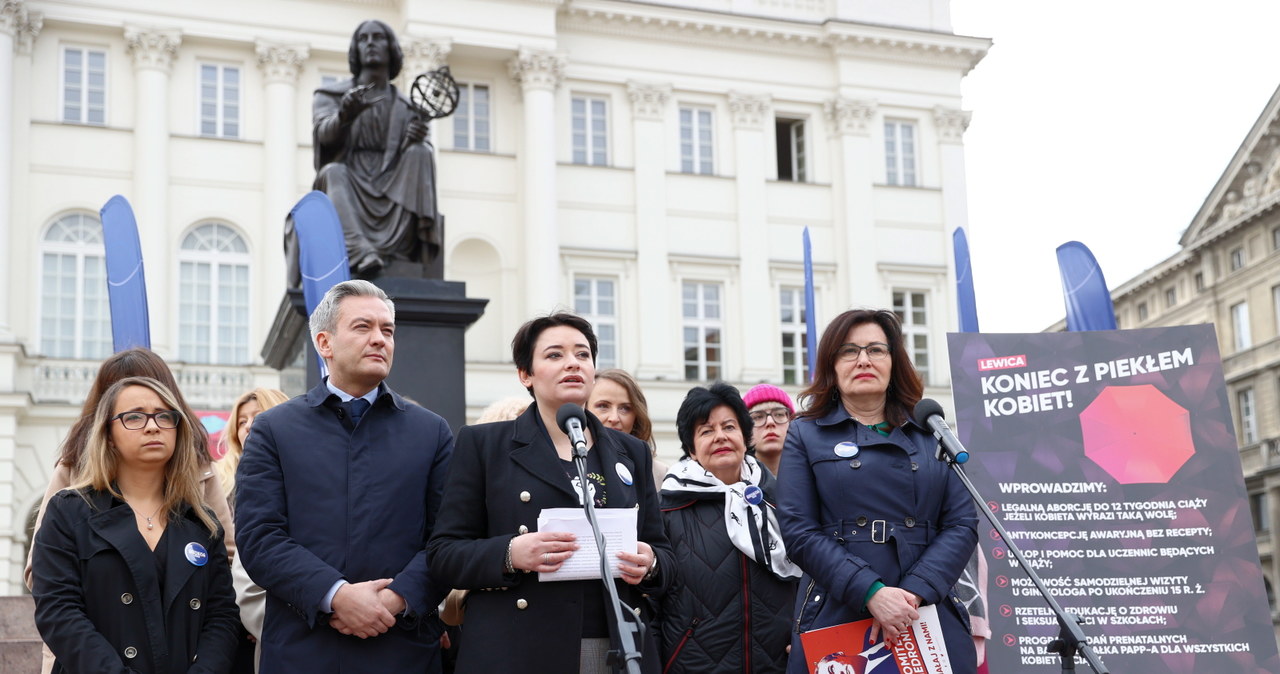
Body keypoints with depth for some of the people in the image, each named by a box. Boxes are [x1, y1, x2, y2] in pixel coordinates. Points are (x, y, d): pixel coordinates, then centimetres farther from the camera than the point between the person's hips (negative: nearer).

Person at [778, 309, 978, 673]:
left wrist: (914, 592, -12)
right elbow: (798, 530, -4)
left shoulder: (931, 434, 13)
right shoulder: (805, 435, 7)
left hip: (930, 620, 2)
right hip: (836, 622, -2)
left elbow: (962, 523, 4)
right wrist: (872, 593, -16)